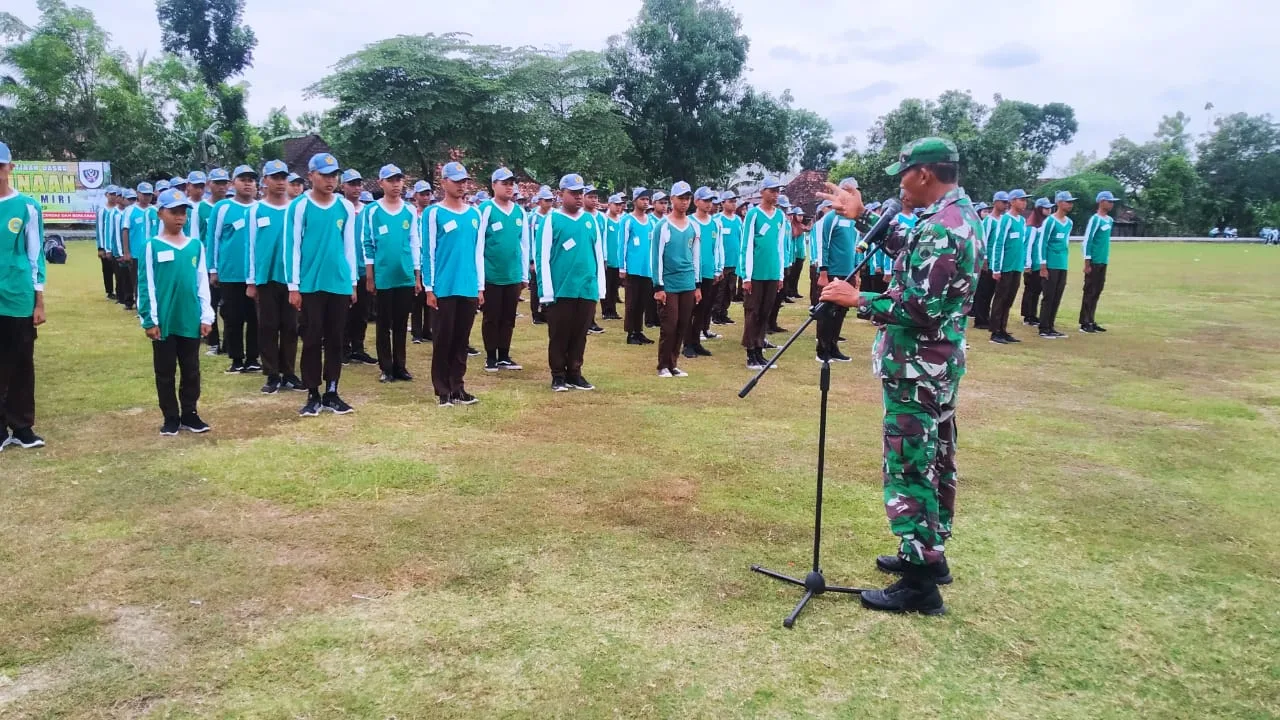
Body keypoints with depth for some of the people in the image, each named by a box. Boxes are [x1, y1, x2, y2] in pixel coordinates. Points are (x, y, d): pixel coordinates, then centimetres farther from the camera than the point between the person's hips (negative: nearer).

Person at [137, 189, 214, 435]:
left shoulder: (196, 246, 5)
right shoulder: (152, 247, -5)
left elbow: (203, 283, 7)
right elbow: (146, 286, -4)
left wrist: (206, 316, 3)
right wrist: (149, 320, -8)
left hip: (191, 321, 3)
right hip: (164, 322, -3)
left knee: (191, 371, 11)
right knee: (165, 372, 8)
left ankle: (190, 414, 23)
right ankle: (171, 418, 18)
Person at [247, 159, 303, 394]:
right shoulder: (256, 210, 2)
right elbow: (251, 245, 3)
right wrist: (251, 281, 0)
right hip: (266, 277, -1)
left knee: (290, 327, 7)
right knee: (267, 327, 4)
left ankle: (289, 374, 16)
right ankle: (272, 376, 12)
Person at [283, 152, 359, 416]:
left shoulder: (346, 207, 5)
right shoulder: (299, 206, -4)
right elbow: (292, 247, -4)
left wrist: (353, 282, 10)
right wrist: (293, 286, -7)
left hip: (340, 285, 3)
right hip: (310, 285, -3)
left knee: (335, 340, 9)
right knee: (312, 340, 3)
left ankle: (332, 393, 18)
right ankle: (313, 395, 12)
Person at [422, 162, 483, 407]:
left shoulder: (475, 214, 11)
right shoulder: (434, 213, -2)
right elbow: (429, 253, -3)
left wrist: (481, 286, 11)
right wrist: (429, 288, -7)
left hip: (469, 288, 4)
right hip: (444, 288, -4)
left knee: (462, 339, 9)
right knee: (444, 339, 2)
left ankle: (457, 387, 18)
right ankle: (443, 390, 10)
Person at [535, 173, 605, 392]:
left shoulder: (590, 220, 11)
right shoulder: (551, 219, -2)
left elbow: (599, 255, 14)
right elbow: (543, 257, -5)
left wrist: (600, 287, 10)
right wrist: (547, 292, -10)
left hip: (587, 290, 4)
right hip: (560, 290, -4)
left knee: (579, 335, 11)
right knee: (559, 336, 5)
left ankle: (574, 374, 22)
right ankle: (558, 376, 16)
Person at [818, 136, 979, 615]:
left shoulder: (940, 228, -22)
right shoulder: (960, 213, 10)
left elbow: (920, 309, -27)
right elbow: (912, 255, 23)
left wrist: (857, 300, -19)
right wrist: (863, 217, 22)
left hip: (916, 366, -11)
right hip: (941, 362, 11)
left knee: (908, 467, -5)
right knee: (933, 459, 18)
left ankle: (920, 584, 1)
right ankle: (930, 554, 32)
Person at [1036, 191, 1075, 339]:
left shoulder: (1069, 222, 13)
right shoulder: (1050, 221, -10)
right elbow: (1041, 243, -11)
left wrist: (1064, 262, 20)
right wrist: (1043, 266, -14)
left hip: (1063, 266, 7)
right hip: (1050, 266, -7)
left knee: (1057, 299, 9)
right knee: (1048, 297, -4)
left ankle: (1051, 327, 16)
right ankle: (1044, 330, 2)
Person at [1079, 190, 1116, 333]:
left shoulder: (1110, 220, 13)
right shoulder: (1095, 219, -12)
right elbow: (1086, 241, -14)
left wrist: (1106, 260, 19)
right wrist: (1087, 263, -16)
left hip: (1103, 262, 8)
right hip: (1094, 262, -8)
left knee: (1097, 292, 10)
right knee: (1090, 292, -5)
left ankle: (1091, 322, 16)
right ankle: (1084, 323, -1)